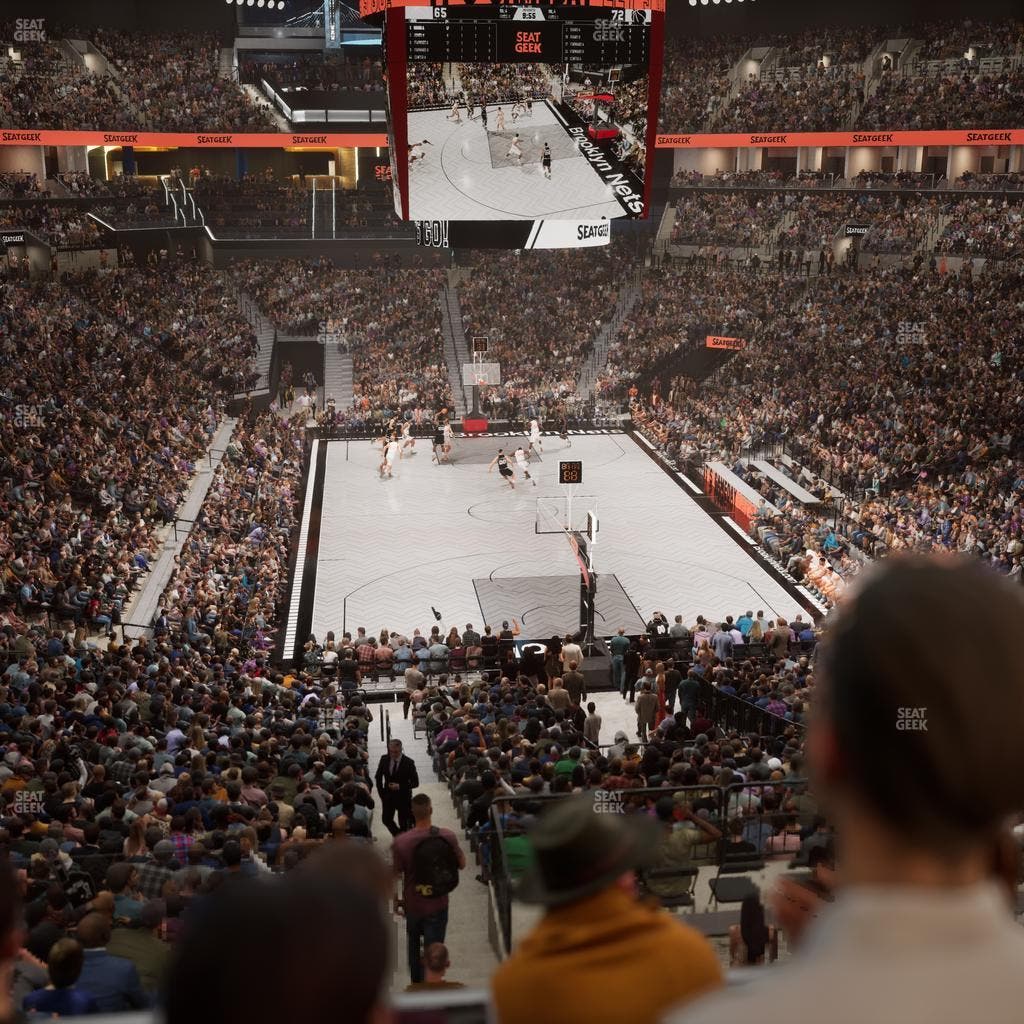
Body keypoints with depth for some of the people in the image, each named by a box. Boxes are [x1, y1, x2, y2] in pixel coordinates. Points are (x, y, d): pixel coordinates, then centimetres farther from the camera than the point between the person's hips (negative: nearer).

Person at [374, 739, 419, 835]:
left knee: (404, 824, 5)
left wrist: (400, 786, -24)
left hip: (403, 798, -4)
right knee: (386, 820, 10)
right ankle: (398, 836, 36)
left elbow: (415, 783, -14)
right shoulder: (384, 759, -7)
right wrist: (381, 792, 2)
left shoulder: (408, 762, -17)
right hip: (388, 796, 4)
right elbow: (378, 777, 8)